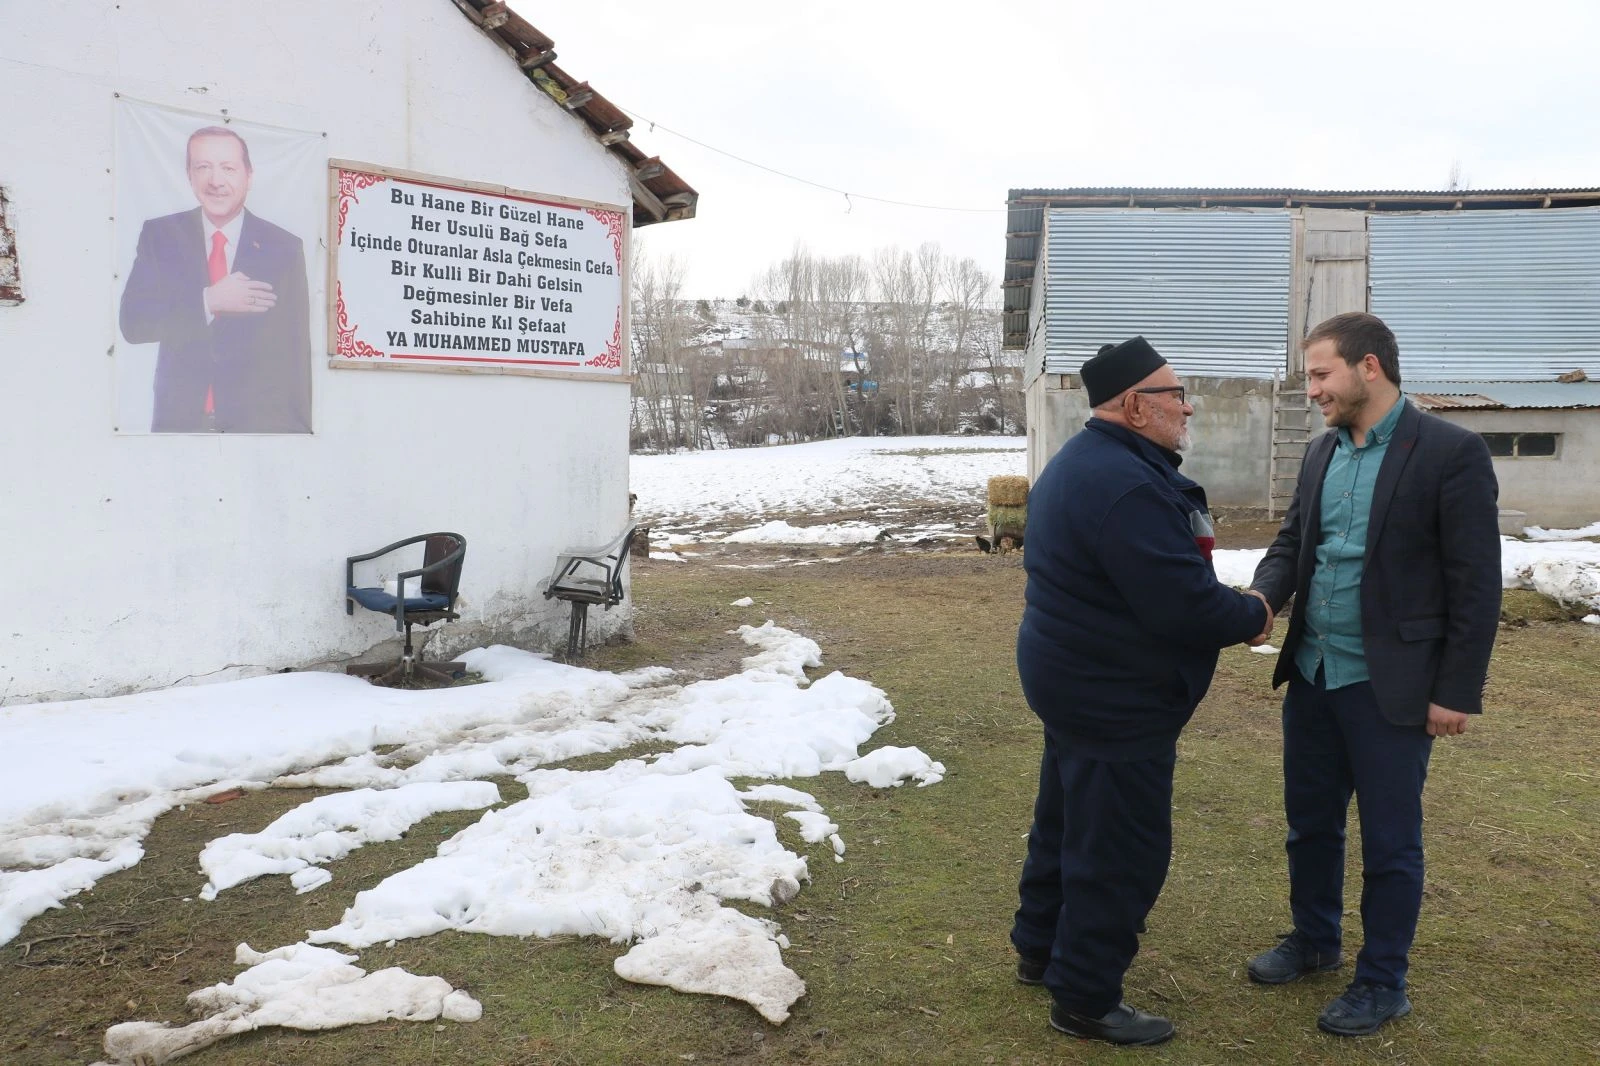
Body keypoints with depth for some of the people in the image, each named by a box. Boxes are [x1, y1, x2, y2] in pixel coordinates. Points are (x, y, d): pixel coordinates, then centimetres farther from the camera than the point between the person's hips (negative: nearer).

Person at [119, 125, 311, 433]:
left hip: (261, 422, -1)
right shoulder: (159, 235, 1)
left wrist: (299, 431, -5)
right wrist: (209, 301, -19)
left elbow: (296, 351, -3)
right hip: (178, 421, 1)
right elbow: (133, 322, -7)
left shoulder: (284, 248, -3)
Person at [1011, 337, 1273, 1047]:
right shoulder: (1126, 483, -26)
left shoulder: (1084, 461, 10)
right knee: (1121, 851, 2)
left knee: (1068, 822, 23)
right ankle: (1085, 998, 15)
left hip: (1078, 682, 11)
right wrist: (1253, 616, -10)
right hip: (1115, 699, -11)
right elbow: (1181, 602, -28)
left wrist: (1230, 607, 4)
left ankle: (1040, 949, 38)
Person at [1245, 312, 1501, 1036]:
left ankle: (1383, 983, 24)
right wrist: (1262, 596, -10)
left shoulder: (1451, 453, -12)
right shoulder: (1321, 452, 8)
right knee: (1310, 821, 18)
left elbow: (1476, 583, -12)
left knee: (1389, 840, 7)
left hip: (1391, 686, -6)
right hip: (1312, 675, 6)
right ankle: (1314, 940, 39)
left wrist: (1457, 691, -13)